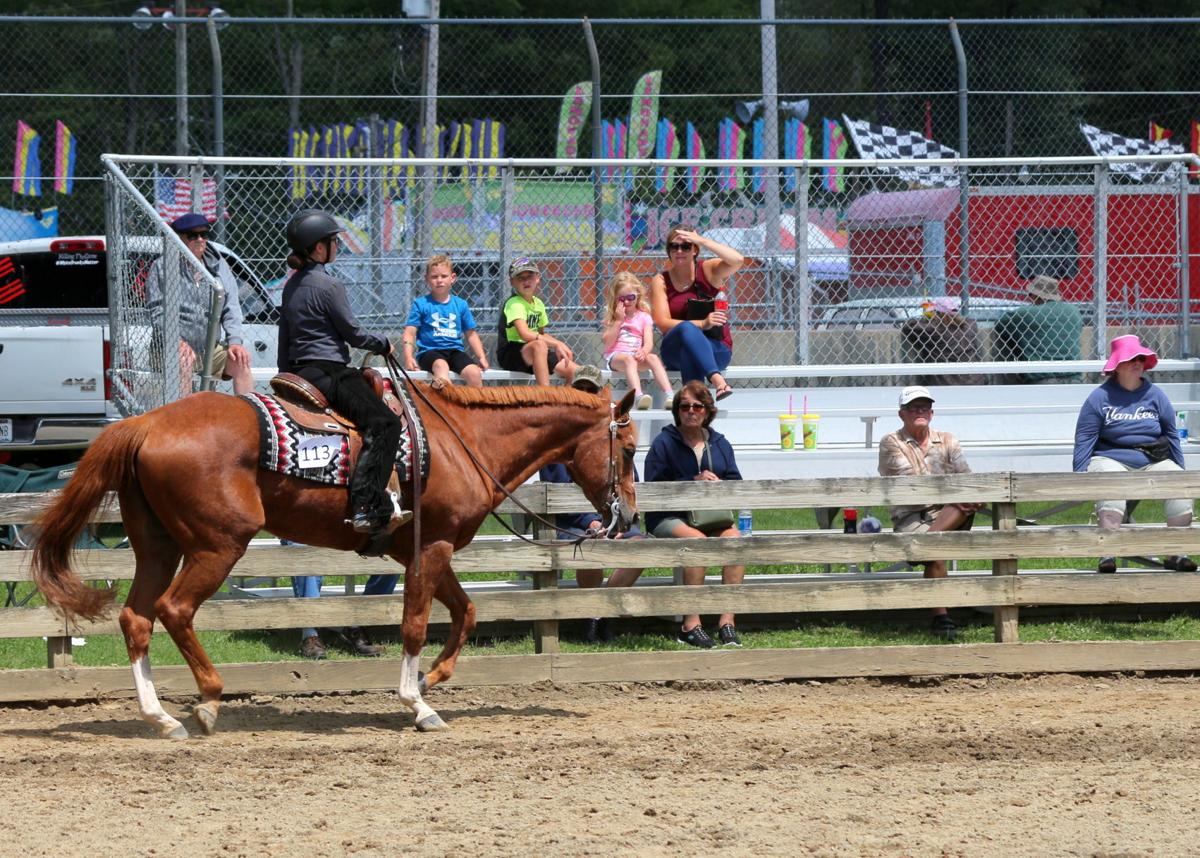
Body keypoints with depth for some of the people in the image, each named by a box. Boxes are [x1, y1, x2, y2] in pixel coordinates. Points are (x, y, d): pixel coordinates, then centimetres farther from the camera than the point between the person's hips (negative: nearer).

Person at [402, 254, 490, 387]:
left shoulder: (460, 305, 14)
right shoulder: (421, 304, 5)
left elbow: (471, 334, 21)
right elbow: (410, 333, 1)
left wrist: (482, 357, 11)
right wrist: (408, 358, -14)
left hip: (455, 350, 3)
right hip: (430, 351, -3)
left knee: (474, 373, -26)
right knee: (441, 365, -39)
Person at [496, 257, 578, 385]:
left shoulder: (538, 303, 11)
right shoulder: (514, 304, -15)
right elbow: (525, 334, -29)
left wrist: (561, 345, 4)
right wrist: (556, 344, -26)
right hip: (509, 354, -8)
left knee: (573, 371, -3)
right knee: (539, 345, -38)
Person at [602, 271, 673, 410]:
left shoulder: (644, 317, 12)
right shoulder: (612, 317, 11)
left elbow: (649, 343, -1)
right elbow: (608, 342, -1)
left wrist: (643, 351, -26)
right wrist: (618, 321, -5)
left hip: (636, 357, 2)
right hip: (615, 357, -2)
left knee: (653, 358, -31)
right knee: (629, 359, -37)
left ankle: (669, 395, -46)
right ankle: (638, 396, -61)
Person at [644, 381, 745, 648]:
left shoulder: (719, 443, 17)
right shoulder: (664, 443, 4)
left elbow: (735, 483, 11)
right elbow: (653, 486, -6)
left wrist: (719, 485, -13)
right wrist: (693, 482, -15)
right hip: (669, 518, -4)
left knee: (734, 537, -29)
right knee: (697, 540, -36)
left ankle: (727, 621, -28)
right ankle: (691, 624, -32)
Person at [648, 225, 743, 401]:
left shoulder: (708, 270, 3)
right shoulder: (660, 281, 4)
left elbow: (737, 260, -18)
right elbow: (663, 323, -8)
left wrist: (701, 240, -17)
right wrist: (702, 324, -22)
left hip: (717, 348, 0)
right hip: (675, 351, 0)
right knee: (687, 329, -36)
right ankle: (718, 380, -57)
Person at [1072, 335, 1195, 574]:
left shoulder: (1155, 395, 12)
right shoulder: (1101, 397, 2)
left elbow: (1171, 434, 19)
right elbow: (1084, 440, 1)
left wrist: (1180, 470, 19)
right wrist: (1079, 476, -8)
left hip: (1153, 462, 3)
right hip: (1111, 459, -3)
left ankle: (1176, 554, -23)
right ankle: (1107, 554, -49)